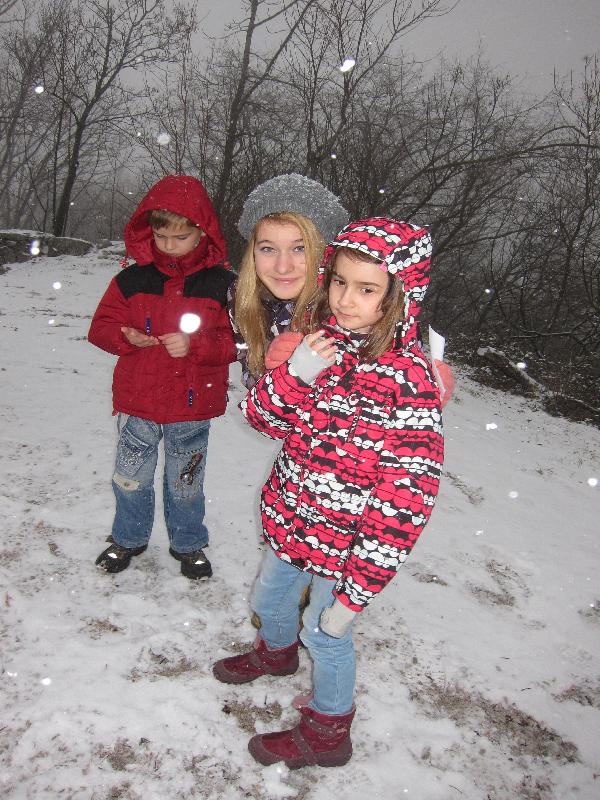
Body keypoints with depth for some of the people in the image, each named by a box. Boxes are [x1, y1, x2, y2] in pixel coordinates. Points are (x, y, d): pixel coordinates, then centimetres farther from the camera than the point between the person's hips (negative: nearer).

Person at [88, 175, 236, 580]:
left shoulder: (221, 284, -7)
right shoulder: (132, 279, -3)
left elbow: (236, 341, -8)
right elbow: (101, 327, 2)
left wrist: (194, 345, -23)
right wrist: (126, 337, -19)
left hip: (192, 408, -1)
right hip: (137, 403, 2)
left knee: (186, 482, 16)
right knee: (131, 478, 16)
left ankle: (189, 543, 39)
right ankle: (129, 537, 42)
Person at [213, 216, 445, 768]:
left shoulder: (408, 378, -25)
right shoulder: (318, 339, -6)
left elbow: (408, 494, -24)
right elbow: (261, 417, -5)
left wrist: (362, 583, -22)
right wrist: (295, 375, -26)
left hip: (346, 538, -6)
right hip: (292, 516, 7)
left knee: (325, 633, 13)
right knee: (269, 599, 28)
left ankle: (327, 733, 42)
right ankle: (276, 652, 63)